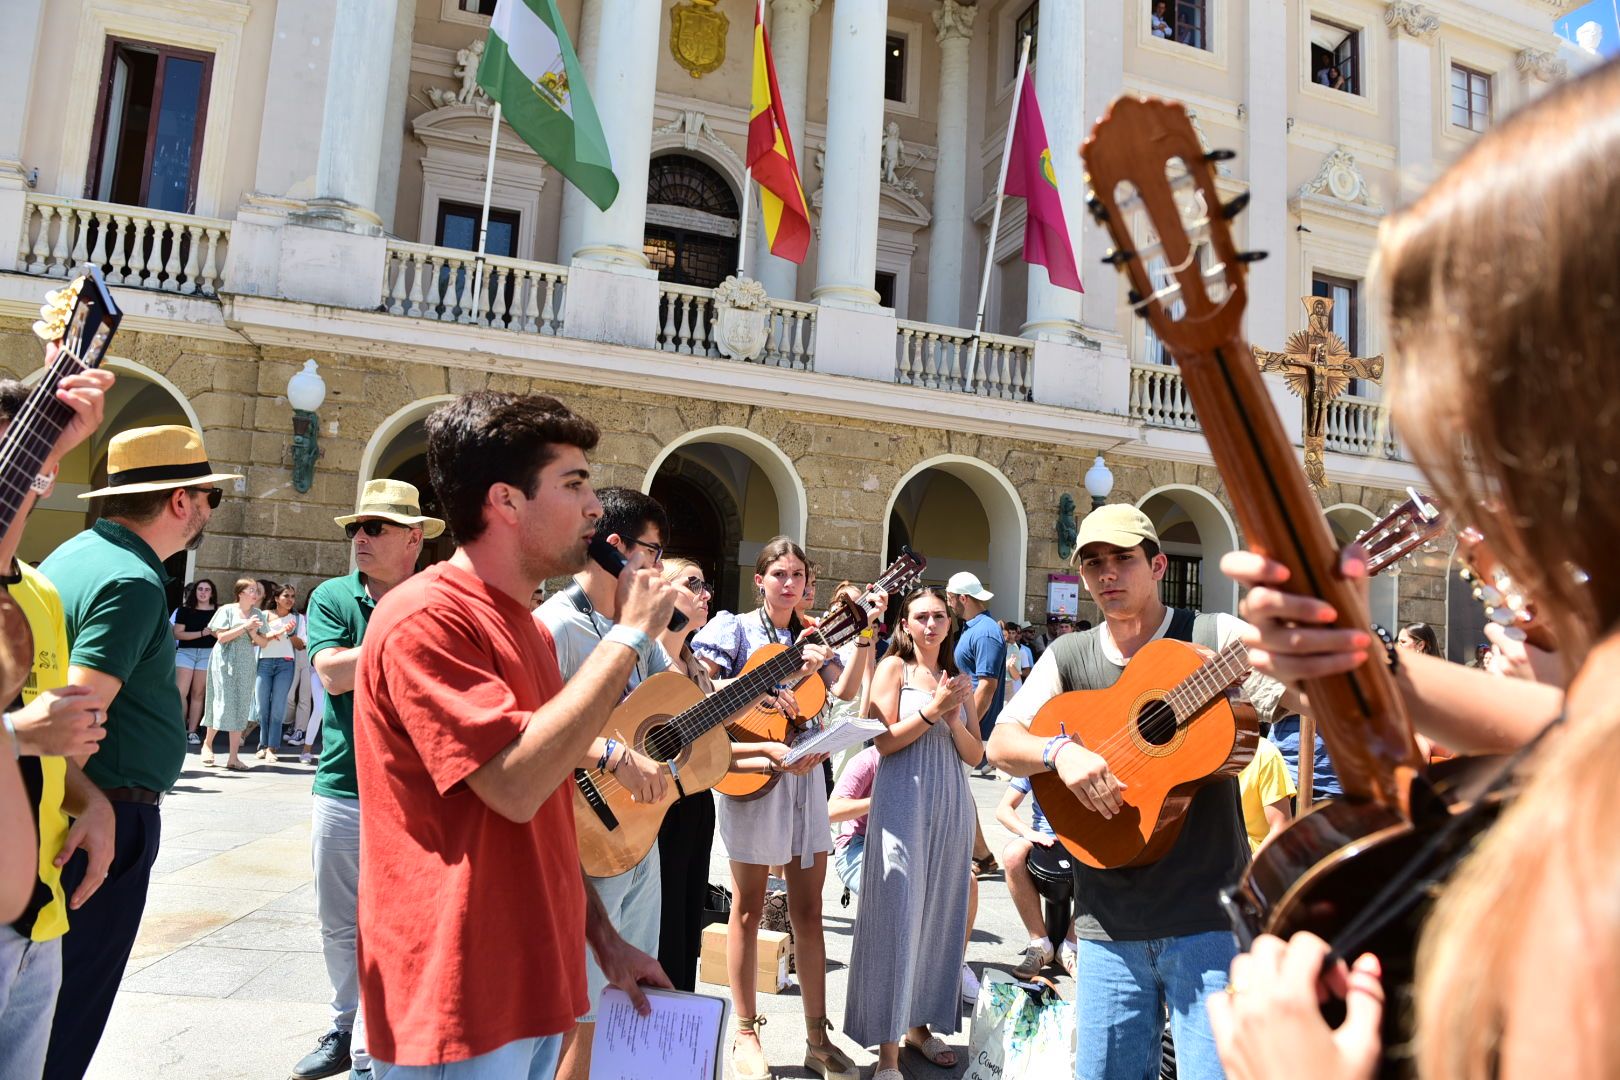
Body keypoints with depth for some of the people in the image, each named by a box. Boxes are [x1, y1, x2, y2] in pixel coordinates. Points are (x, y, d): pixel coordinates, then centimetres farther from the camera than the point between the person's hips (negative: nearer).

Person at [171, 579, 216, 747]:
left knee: (198, 694, 2)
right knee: (180, 692, -10)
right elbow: (177, 633, -3)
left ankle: (191, 731, 7)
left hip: (207, 653, 1)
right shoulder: (185, 610, 6)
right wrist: (202, 633, -11)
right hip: (185, 652, 0)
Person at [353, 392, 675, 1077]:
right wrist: (629, 635, -21)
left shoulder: (528, 628, 10)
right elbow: (517, 785, -28)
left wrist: (603, 939, 14)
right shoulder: (427, 616, -18)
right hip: (459, 1005, -8)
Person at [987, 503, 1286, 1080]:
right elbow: (1000, 743, 1)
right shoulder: (1068, 657, 6)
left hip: (1207, 917, -2)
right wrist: (1061, 751, -18)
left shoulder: (1215, 636, -1)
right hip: (1108, 925, 3)